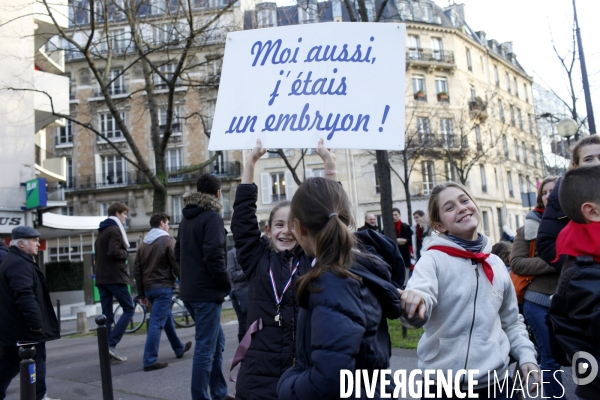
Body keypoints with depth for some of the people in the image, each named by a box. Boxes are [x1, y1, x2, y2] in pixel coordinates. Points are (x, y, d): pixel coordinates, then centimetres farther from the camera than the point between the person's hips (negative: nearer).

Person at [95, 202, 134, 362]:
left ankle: (106, 350, 7)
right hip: (115, 277, -9)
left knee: (106, 316, 8)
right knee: (129, 309, -1)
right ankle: (111, 344, -10)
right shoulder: (115, 230, -9)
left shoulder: (101, 232, 20)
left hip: (101, 278, 9)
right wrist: (125, 253, -5)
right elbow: (114, 252, -22)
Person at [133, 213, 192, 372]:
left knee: (167, 318, 21)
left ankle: (179, 348, 36)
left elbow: (137, 270, 12)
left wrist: (141, 294, 15)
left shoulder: (143, 244, 12)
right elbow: (177, 266, -14)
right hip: (163, 287, -7)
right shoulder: (168, 241, -7)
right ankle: (150, 361, -8)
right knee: (157, 323, -7)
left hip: (148, 288, 7)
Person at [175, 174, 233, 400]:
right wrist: (227, 286, -10)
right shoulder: (212, 217, -13)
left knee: (217, 341, 18)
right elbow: (214, 257, -21)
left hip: (190, 291, 9)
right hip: (207, 292, -9)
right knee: (206, 348, -2)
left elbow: (178, 254, 21)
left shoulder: (186, 218, 14)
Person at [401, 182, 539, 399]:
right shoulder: (433, 259, -9)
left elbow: (512, 321, 16)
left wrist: (526, 355, 2)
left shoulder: (496, 264, 6)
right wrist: (415, 302, -50)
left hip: (496, 381, 4)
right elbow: (421, 292, -29)